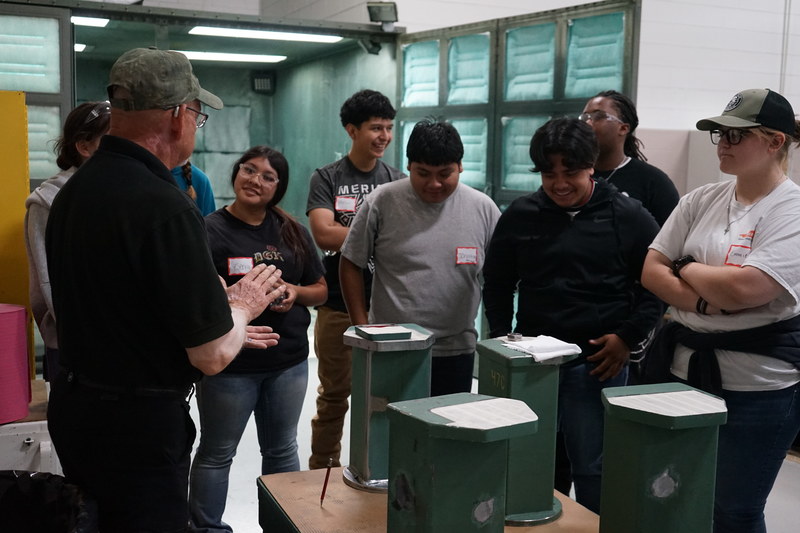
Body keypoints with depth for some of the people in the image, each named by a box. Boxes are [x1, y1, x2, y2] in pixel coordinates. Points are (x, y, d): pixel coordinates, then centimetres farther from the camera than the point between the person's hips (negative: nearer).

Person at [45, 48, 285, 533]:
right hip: (140, 425, -9)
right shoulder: (166, 208, -24)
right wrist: (242, 306, 1)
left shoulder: (74, 191, 4)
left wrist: (219, 318, 20)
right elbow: (212, 356, -20)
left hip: (72, 406, 9)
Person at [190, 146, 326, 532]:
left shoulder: (292, 232, 6)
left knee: (282, 450, 18)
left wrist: (296, 292, -10)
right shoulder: (211, 231, -8)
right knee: (216, 454, 10)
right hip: (229, 364, -4)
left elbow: (320, 291, 11)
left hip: (288, 362, 5)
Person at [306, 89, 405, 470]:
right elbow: (323, 234, -14)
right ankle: (323, 471, 23)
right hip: (339, 305, -2)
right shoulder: (326, 178, 0)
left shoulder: (398, 181, 8)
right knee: (334, 394, 9)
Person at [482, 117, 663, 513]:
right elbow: (497, 284, 14)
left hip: (598, 363, -3)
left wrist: (628, 337, -6)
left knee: (592, 469, 5)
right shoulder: (520, 215, 5)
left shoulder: (627, 216, -3)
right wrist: (502, 338, 5)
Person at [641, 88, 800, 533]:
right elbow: (651, 272, 2)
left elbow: (742, 288, -24)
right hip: (685, 370, 6)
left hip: (757, 386, -6)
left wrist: (685, 268, -7)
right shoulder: (701, 200, 6)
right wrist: (706, 303, -13)